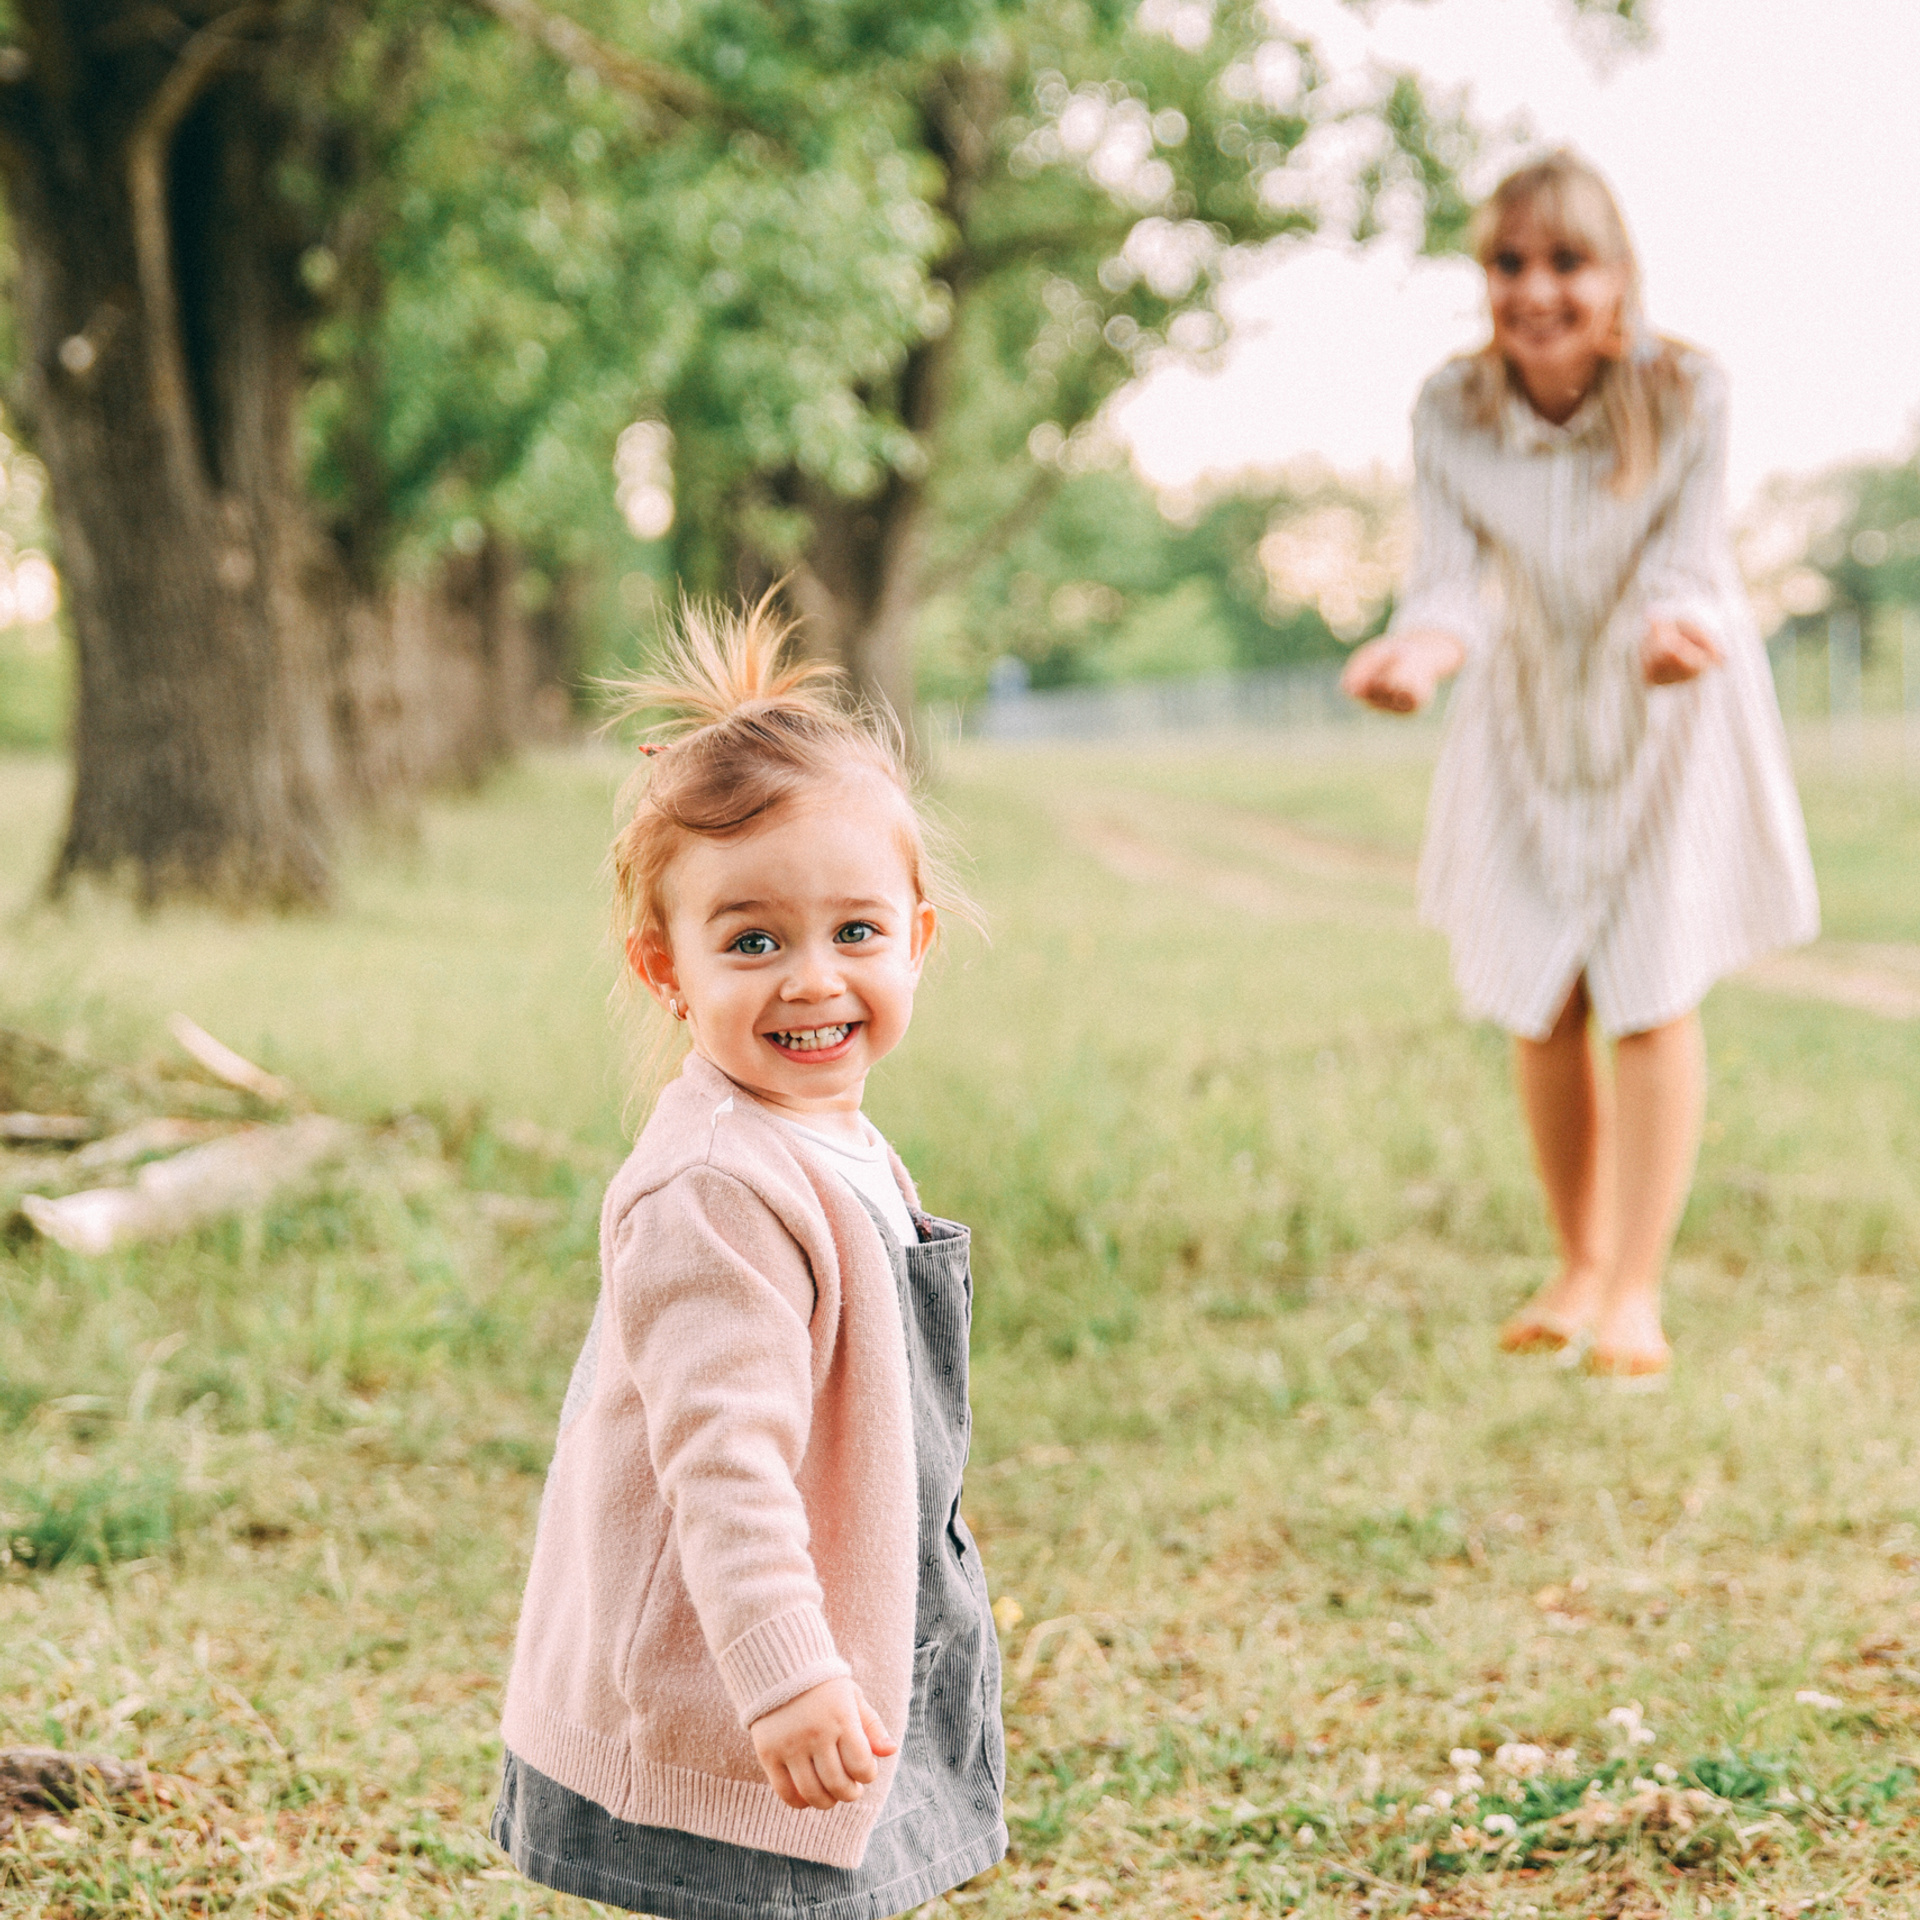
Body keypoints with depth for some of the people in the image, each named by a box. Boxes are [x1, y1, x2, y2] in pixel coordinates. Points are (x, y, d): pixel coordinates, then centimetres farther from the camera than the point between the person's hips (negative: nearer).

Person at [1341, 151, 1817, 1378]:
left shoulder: (1686, 398, -24)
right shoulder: (1452, 412, -17)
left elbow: (1682, 572, -24)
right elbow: (1456, 581, -21)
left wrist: (1676, 630, -48)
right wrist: (1420, 649, -44)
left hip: (1665, 724, -3)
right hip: (1530, 727, 3)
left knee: (1652, 996, -6)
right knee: (1542, 1009, 9)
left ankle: (1638, 1291, 1)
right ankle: (1579, 1266, 27)